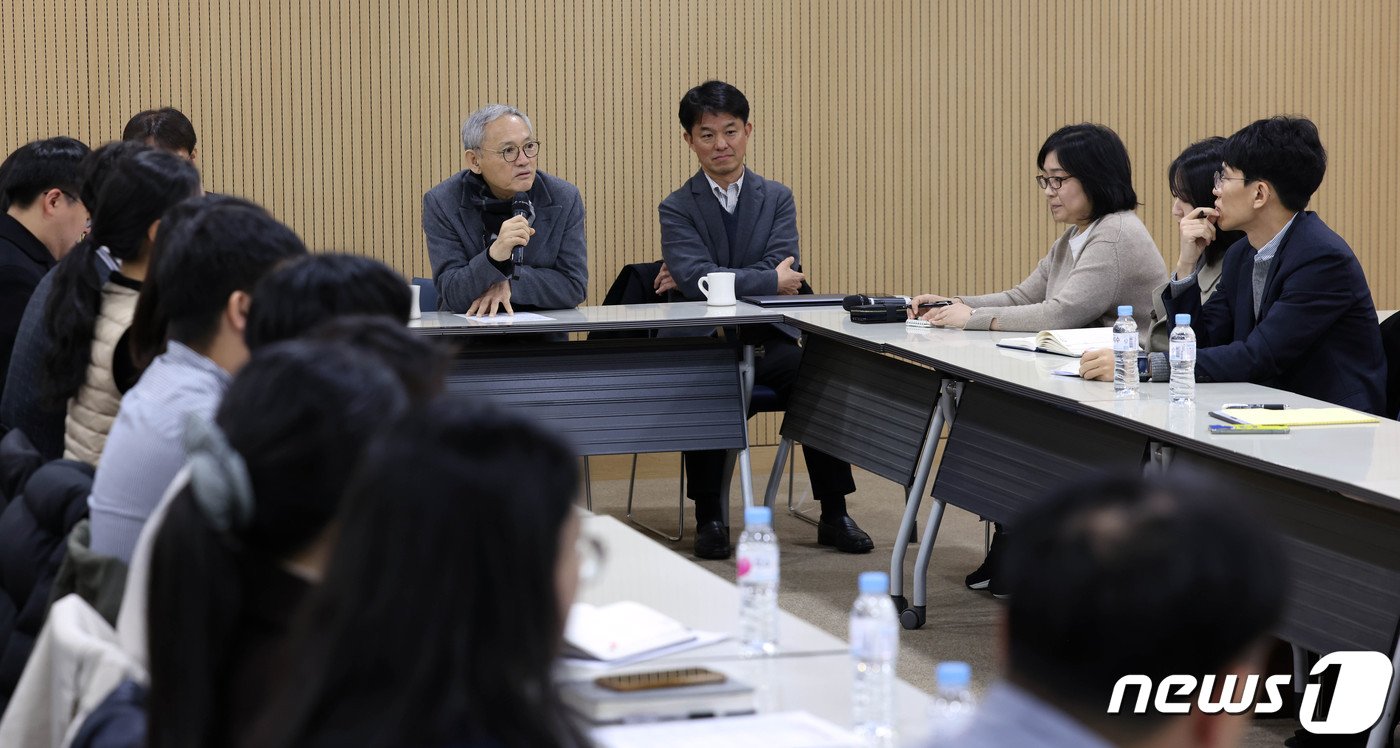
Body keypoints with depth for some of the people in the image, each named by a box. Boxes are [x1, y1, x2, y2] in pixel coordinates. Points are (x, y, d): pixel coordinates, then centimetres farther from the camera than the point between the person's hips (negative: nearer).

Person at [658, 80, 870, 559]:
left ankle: (834, 515, -14)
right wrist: (769, 281, -14)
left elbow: (787, 272, -6)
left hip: (768, 342, 2)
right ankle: (709, 517, -20)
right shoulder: (677, 208, 5)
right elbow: (695, 277, -13)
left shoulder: (777, 199, 10)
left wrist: (711, 280, -11)